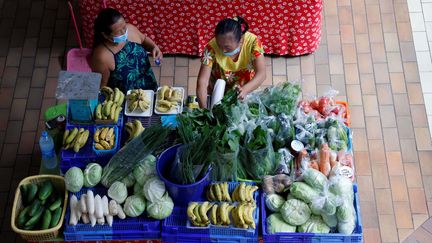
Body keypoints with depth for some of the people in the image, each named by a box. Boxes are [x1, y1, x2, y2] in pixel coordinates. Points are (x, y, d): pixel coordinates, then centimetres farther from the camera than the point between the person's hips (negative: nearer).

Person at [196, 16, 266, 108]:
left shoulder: (252, 41, -31)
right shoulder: (212, 47, -33)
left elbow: (261, 74, -36)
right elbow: (202, 82, -35)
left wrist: (244, 90, -55)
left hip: (245, 85, 1)